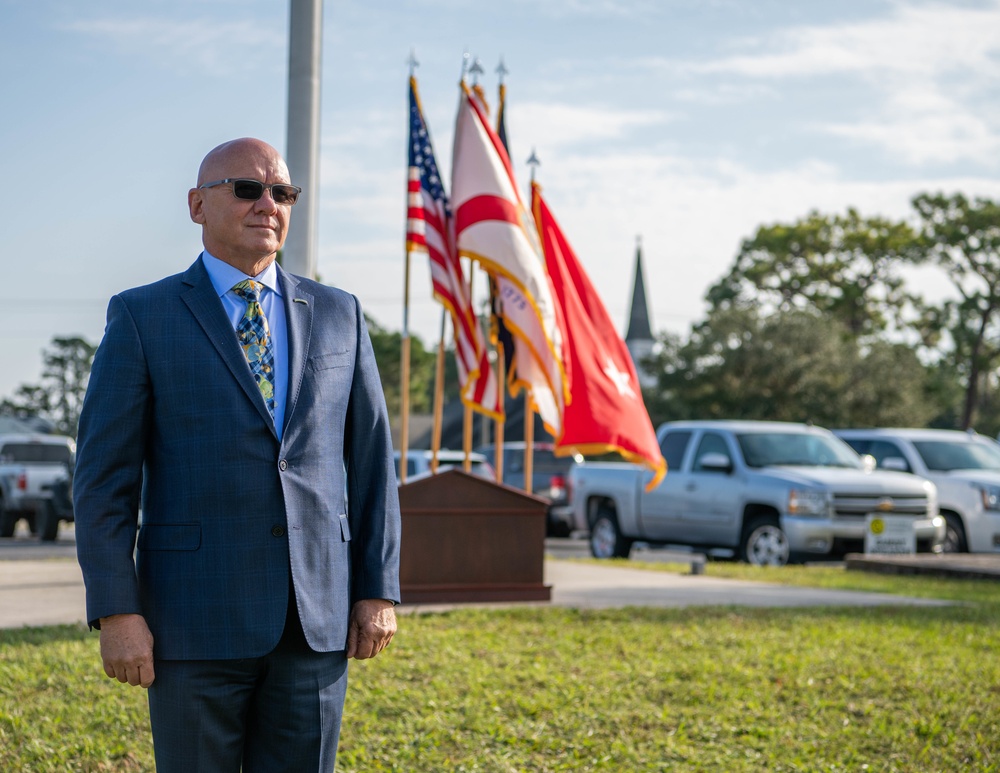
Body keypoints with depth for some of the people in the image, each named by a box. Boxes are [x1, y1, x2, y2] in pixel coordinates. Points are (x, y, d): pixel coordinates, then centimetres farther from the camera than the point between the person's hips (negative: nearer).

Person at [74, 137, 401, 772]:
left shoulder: (337, 315, 10)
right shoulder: (142, 317, 0)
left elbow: (371, 460, 10)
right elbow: (105, 476, -4)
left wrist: (379, 590, 4)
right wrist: (116, 614, -11)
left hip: (315, 617, 3)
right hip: (197, 614, -3)